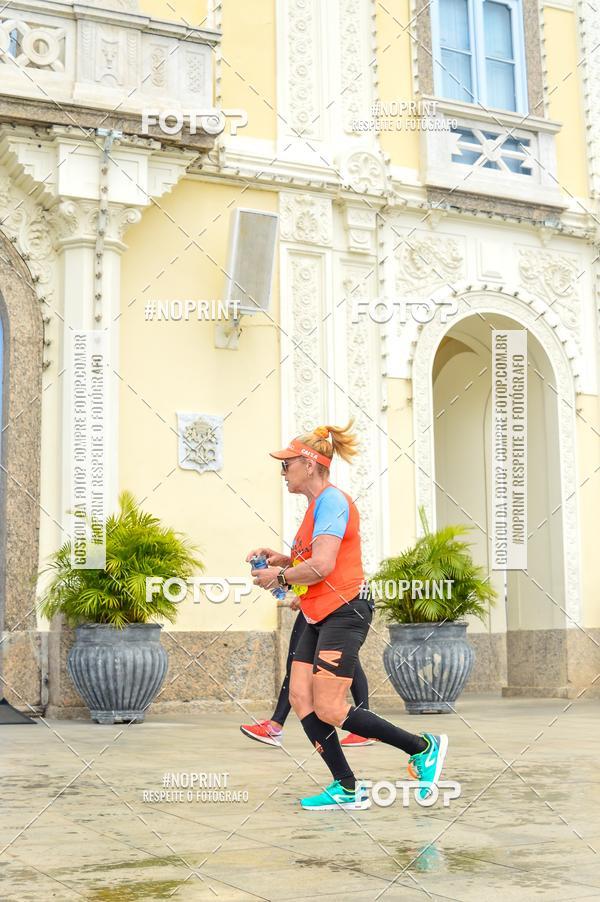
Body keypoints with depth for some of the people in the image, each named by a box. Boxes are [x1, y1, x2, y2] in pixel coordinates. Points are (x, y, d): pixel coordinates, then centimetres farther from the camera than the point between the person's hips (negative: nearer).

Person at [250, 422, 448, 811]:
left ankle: (423, 748, 2)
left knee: (328, 711, -11)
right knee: (301, 696, 1)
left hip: (344, 613, -10)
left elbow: (321, 566, -23)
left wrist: (280, 576, -8)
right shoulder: (318, 505, 18)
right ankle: (347, 789, 4)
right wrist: (281, 561, 12)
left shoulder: (331, 500, -13)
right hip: (320, 617, 10)